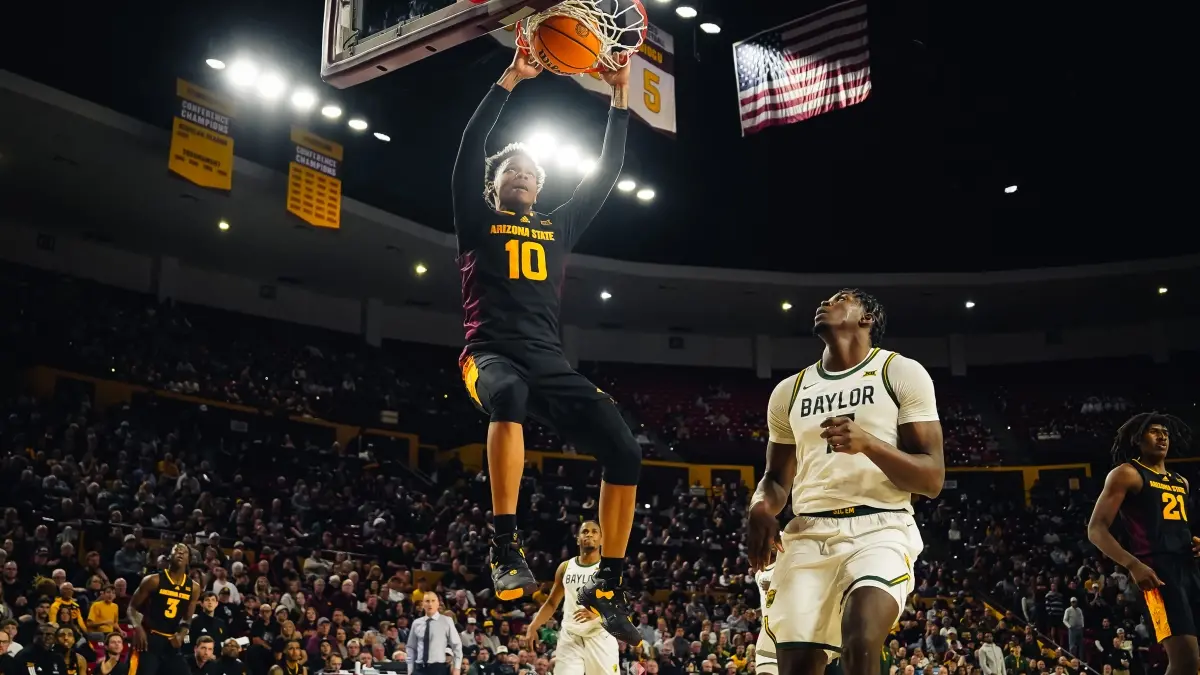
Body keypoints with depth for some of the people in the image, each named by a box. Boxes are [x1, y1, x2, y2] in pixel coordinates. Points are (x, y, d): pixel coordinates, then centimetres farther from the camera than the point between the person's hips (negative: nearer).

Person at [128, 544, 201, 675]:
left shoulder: (193, 588, 7)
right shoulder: (154, 580, -5)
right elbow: (132, 607, -1)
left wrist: (181, 634, -3)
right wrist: (138, 628, -18)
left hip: (172, 642, 5)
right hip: (149, 638, -5)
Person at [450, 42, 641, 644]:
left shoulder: (559, 227, 26)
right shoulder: (477, 221, 14)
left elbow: (606, 176, 22)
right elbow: (467, 153, 1)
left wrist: (621, 99, 16)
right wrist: (510, 80, -3)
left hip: (549, 361, 5)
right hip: (493, 353, -4)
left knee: (624, 452, -14)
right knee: (508, 395, -43)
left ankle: (606, 587, -1)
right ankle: (505, 546, -39)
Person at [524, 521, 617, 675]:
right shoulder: (565, 567, 9)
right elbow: (552, 603, 15)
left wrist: (597, 613, -29)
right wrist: (533, 627, 0)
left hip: (600, 638, -2)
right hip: (570, 638, 3)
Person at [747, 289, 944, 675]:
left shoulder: (901, 372, 3)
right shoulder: (790, 390, 17)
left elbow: (933, 480, -2)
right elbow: (777, 478, 23)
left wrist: (868, 443, -19)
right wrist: (761, 509, -1)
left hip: (880, 530, -4)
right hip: (809, 534, 4)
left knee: (861, 644, -29)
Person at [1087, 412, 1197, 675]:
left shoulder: (1181, 482, 23)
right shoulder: (1127, 474, 1)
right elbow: (1096, 529, -7)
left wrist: (1194, 542, 10)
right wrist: (1133, 565, -21)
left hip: (1189, 568, 8)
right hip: (1158, 571, -8)